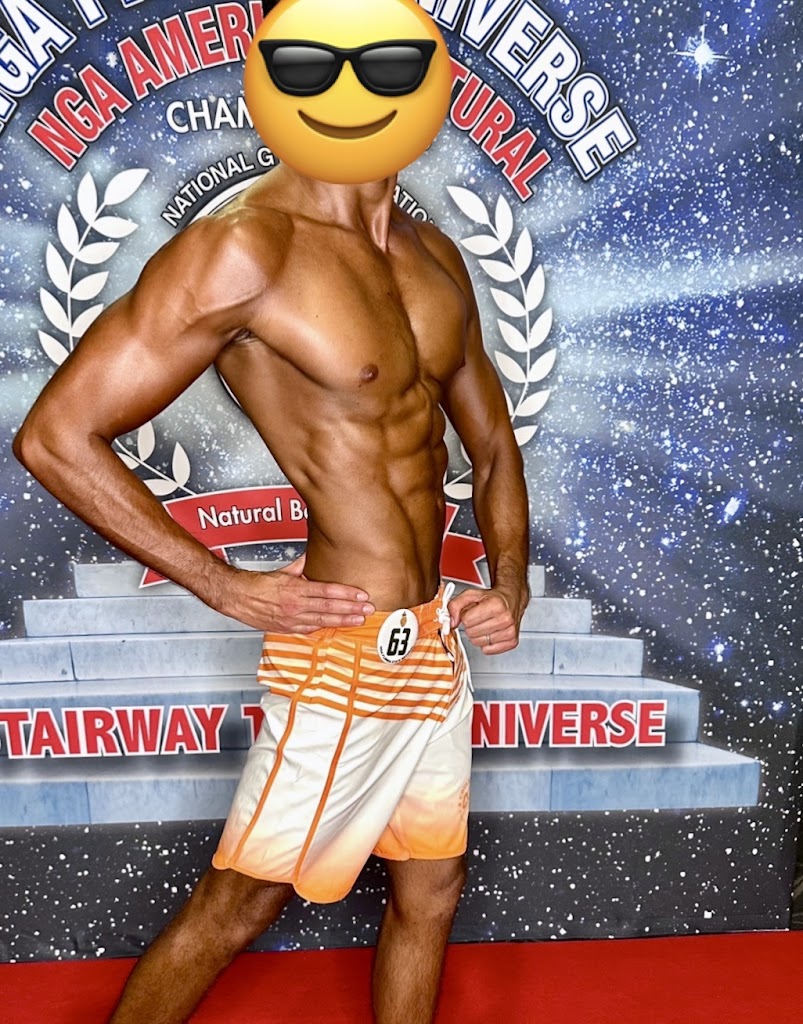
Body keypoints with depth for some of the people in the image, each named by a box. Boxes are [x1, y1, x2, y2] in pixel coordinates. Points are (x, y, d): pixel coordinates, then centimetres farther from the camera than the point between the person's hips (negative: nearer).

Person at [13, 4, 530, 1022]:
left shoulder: (434, 255, 7)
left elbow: (492, 443, 15)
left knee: (430, 890, 21)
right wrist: (229, 588, -13)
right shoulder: (246, 248, -16)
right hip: (347, 649, -7)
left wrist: (509, 587, 3)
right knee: (240, 900, 11)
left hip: (435, 635, 7)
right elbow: (55, 436, -17)